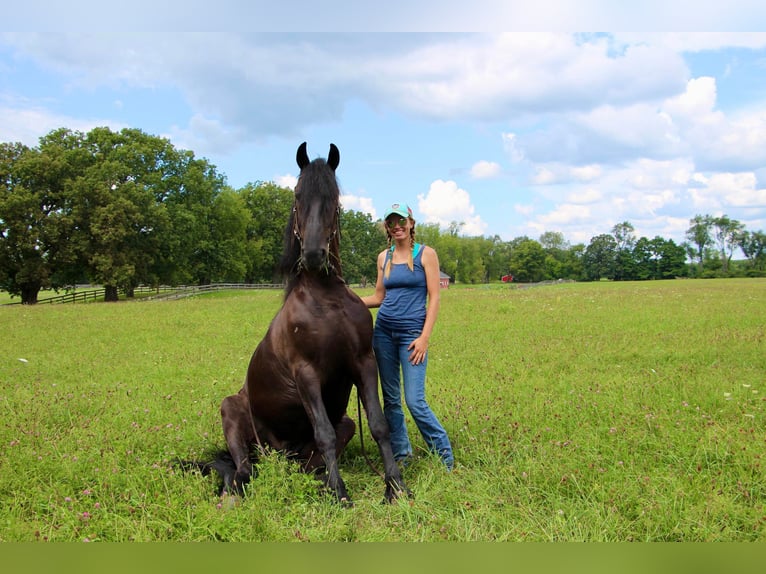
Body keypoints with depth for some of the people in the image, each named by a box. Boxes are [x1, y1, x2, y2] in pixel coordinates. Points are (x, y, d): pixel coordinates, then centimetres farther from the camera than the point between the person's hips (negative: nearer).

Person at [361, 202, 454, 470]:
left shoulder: (426, 254, -2)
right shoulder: (384, 257, 11)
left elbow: (434, 298, -6)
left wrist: (424, 337, -14)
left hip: (412, 333, -5)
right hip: (383, 331, 5)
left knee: (415, 401, -10)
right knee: (390, 399, 8)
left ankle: (445, 455, 6)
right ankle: (401, 453, 22)